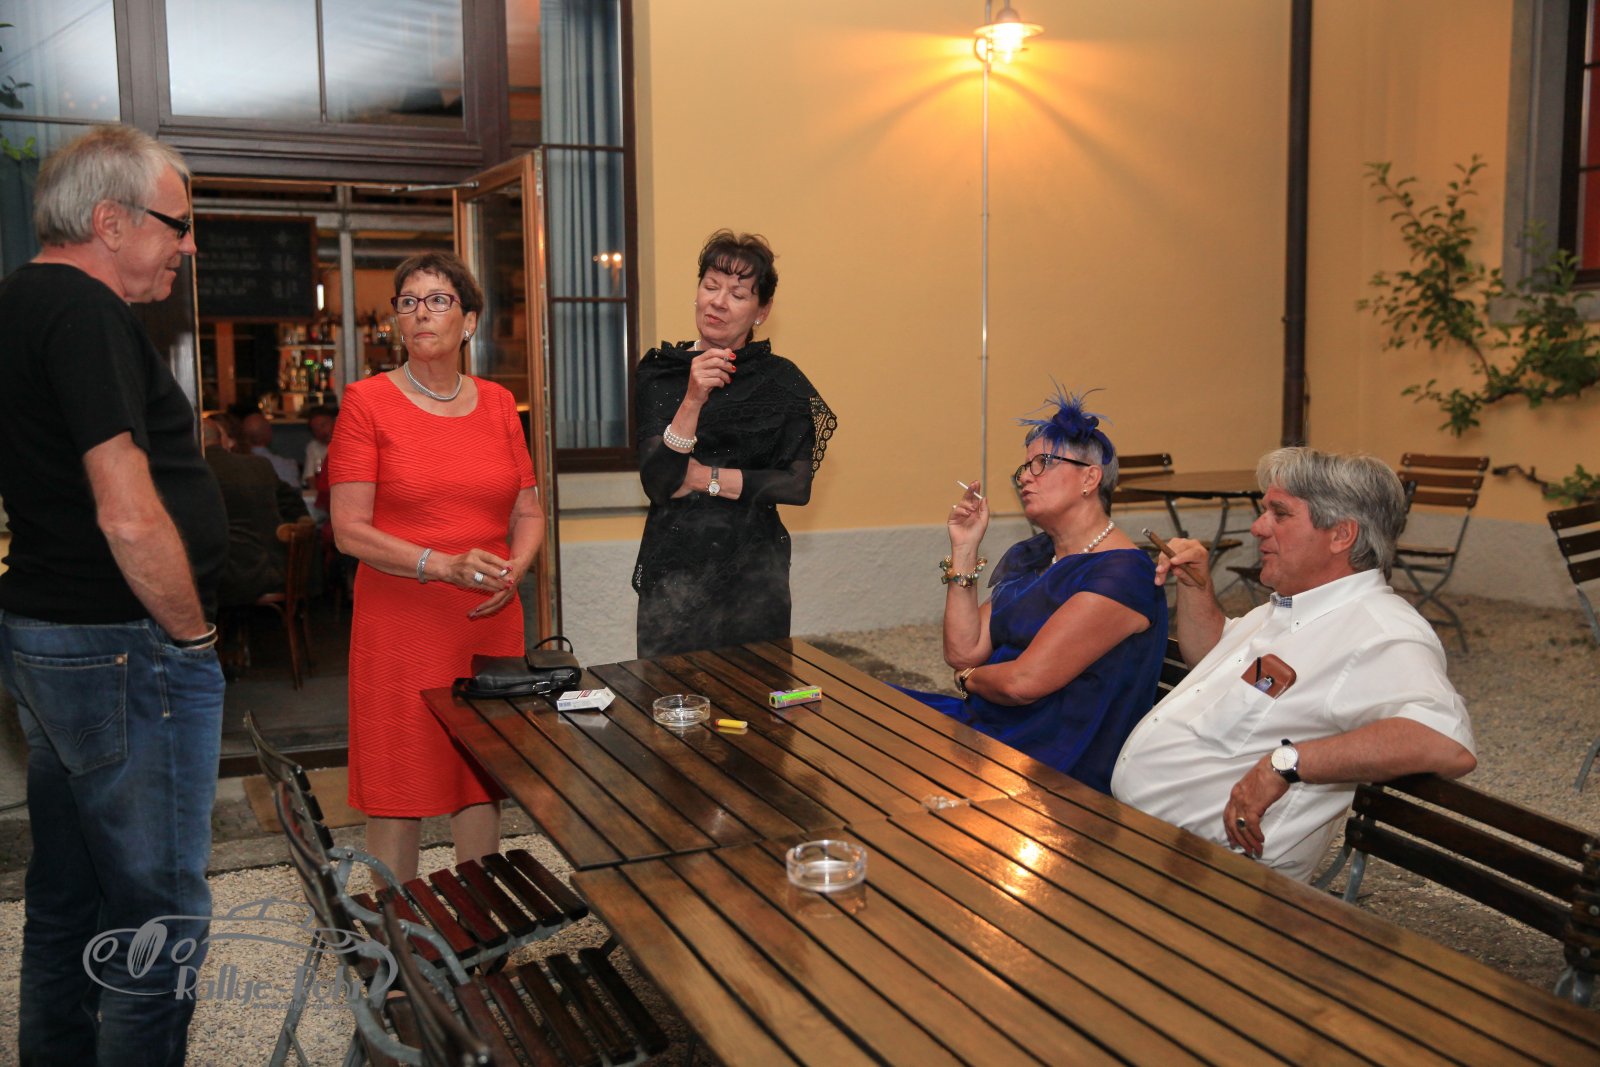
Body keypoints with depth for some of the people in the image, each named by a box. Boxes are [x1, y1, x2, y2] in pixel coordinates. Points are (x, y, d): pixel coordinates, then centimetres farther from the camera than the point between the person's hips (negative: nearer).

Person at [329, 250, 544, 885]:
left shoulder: (496, 404, 10)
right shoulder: (368, 402, -3)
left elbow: (528, 512, 14)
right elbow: (349, 530, -8)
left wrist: (515, 570, -7)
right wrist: (443, 565, -20)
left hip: (489, 621, 4)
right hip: (399, 625, -4)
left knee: (482, 781, 11)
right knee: (397, 791, 2)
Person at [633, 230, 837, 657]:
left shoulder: (781, 379, 0)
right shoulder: (658, 370, 0)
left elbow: (797, 484, -7)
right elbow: (658, 483, -10)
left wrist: (705, 478, -10)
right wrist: (693, 400, -22)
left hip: (753, 570, 0)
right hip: (673, 569, 0)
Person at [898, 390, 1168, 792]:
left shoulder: (1121, 575, -15)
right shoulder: (1027, 556, 14)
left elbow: (1023, 682, -20)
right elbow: (961, 652, 7)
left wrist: (968, 679, 2)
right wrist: (964, 549, 3)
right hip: (985, 722, 8)